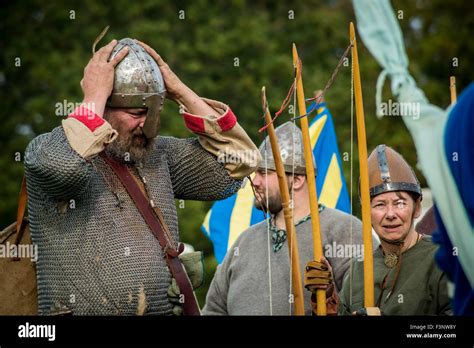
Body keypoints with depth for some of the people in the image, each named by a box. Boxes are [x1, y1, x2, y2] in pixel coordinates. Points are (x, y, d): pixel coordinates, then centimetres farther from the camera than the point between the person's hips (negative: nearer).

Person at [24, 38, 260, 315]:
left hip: (164, 308, 4)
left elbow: (237, 162, 12)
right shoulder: (47, 149, -1)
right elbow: (63, 166, -24)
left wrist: (181, 92, 8)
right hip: (81, 311, -4)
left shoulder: (159, 155, 15)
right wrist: (95, 97, -11)